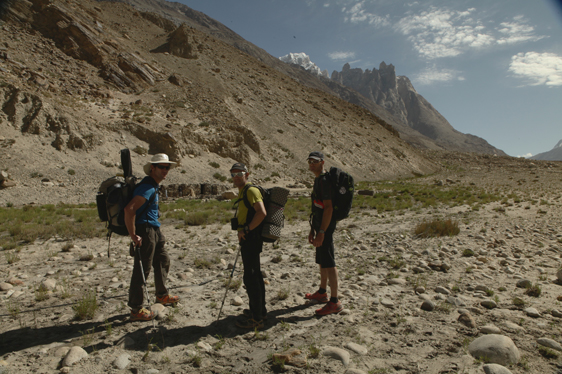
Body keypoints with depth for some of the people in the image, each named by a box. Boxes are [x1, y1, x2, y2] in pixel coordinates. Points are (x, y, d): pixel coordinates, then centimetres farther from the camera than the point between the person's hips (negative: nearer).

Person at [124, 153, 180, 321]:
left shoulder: (153, 186, 13)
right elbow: (129, 209, -31)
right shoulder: (147, 188, -19)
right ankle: (136, 310, 8)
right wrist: (133, 235, -26)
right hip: (145, 232, -11)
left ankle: (162, 295, 38)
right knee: (141, 270, -3)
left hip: (154, 231, 11)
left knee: (163, 260, 21)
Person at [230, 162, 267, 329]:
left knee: (250, 277, -7)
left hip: (251, 239, -11)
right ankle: (260, 310, 32)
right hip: (247, 240, 11)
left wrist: (246, 230, -21)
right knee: (255, 274, 18)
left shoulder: (251, 191, -15)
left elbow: (262, 212, -28)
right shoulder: (242, 192, 17)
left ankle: (256, 318, 1)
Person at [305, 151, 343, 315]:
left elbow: (328, 207, -22)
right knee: (321, 261, 20)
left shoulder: (324, 180, -16)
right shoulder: (317, 180, 16)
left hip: (325, 227, -11)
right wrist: (312, 229, 22)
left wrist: (321, 232, -24)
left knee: (328, 263, -7)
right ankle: (322, 293, 35)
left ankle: (334, 302, 0)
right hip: (320, 226, 11)